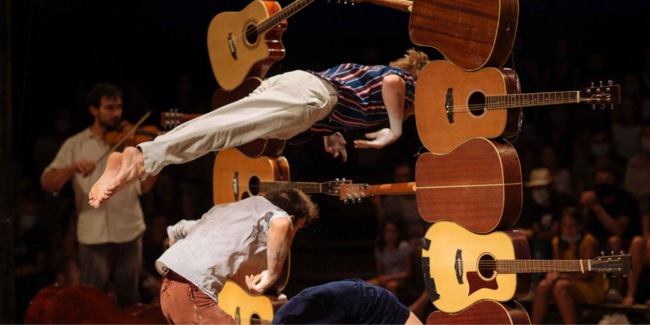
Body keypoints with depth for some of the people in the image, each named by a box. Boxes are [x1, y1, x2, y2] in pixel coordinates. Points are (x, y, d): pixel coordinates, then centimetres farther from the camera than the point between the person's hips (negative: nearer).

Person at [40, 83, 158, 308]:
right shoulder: (75, 145, 6)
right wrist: (74, 167, -21)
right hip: (94, 235, -2)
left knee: (129, 299, 9)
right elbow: (47, 183, -4)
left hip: (129, 232, 2)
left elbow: (144, 187, 0)